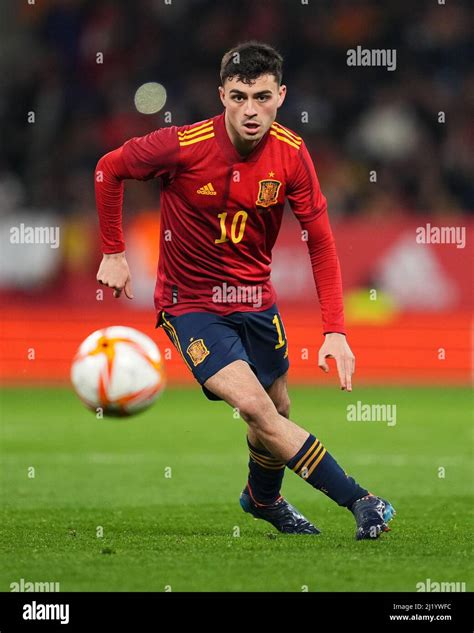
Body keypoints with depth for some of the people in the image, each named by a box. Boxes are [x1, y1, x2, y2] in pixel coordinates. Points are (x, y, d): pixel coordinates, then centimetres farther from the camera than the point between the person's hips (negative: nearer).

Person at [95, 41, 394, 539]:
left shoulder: (290, 153, -13)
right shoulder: (184, 146, -23)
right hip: (191, 304, -4)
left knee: (277, 413, 15)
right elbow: (109, 170, -6)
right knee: (254, 405, -22)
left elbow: (320, 241, -7)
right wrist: (113, 253, -3)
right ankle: (360, 502, -17)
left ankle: (263, 498, 47)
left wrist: (335, 330, -15)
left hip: (255, 298, 4)